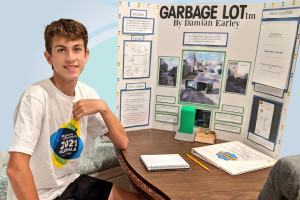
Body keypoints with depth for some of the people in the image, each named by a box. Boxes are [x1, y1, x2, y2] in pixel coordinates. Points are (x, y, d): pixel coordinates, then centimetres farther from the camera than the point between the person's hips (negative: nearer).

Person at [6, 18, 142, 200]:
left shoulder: (87, 93, -2)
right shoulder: (37, 97, -23)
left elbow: (122, 143, -3)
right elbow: (16, 168, -27)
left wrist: (103, 107, -16)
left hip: (71, 182, 7)